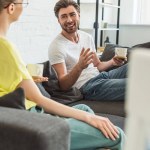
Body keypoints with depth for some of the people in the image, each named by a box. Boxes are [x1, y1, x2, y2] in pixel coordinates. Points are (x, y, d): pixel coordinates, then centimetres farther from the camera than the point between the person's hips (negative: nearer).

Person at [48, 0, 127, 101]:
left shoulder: (87, 37, 12)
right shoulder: (56, 46, -10)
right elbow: (63, 85, -16)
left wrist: (112, 62, 1)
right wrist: (79, 67, -33)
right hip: (87, 86, -8)